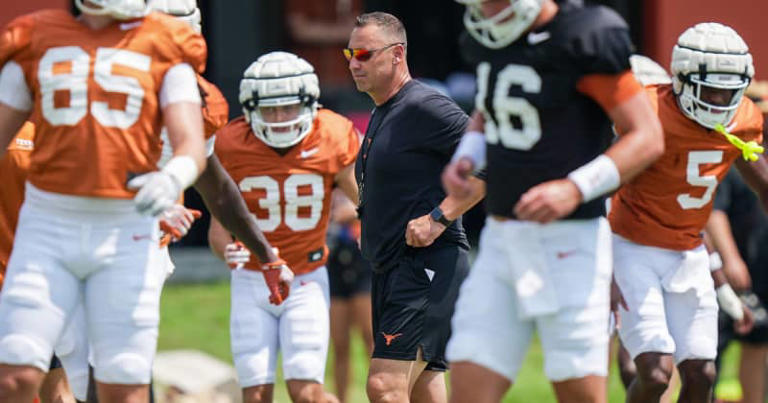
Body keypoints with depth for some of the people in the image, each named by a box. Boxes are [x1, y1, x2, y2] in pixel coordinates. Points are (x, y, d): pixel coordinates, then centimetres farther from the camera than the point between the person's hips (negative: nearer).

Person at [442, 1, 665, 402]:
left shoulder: (583, 42, -14)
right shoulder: (490, 41, 8)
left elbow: (647, 138, -12)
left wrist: (575, 188, -23)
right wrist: (466, 157, 8)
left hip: (568, 243, -7)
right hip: (501, 241, 7)